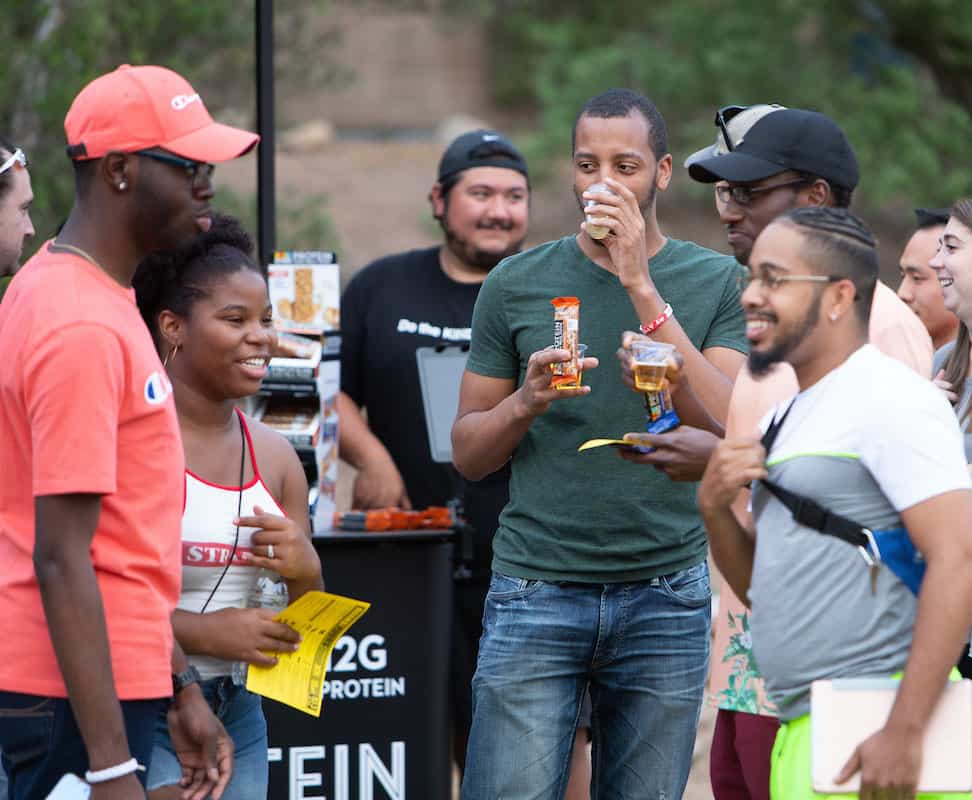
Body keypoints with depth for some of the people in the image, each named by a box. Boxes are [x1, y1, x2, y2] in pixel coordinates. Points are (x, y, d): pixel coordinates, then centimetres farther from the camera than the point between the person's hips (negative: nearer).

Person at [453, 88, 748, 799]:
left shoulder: (715, 282, 4)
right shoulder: (518, 284, 5)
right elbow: (468, 454, 10)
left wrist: (644, 290, -15)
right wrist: (526, 400, -12)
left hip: (665, 599, 0)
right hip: (537, 593, 0)